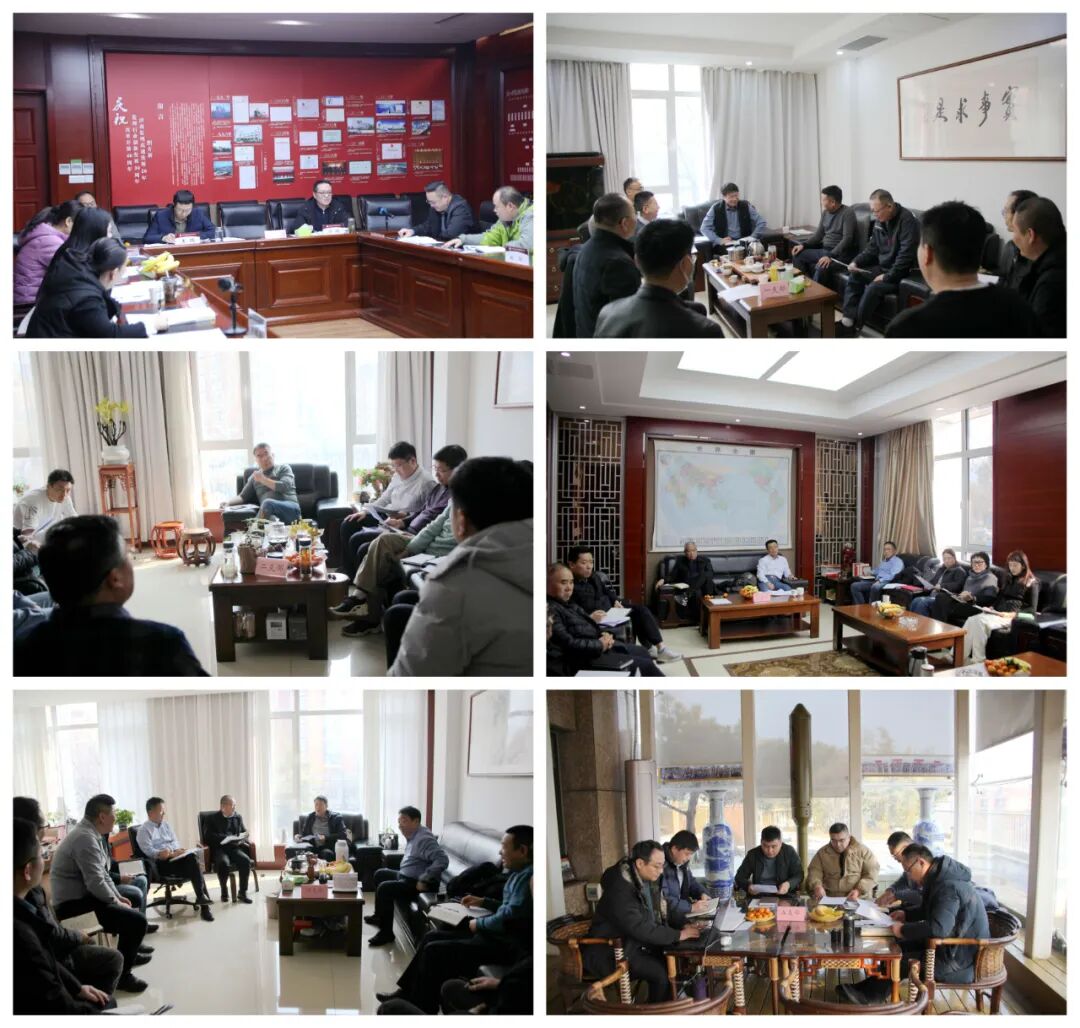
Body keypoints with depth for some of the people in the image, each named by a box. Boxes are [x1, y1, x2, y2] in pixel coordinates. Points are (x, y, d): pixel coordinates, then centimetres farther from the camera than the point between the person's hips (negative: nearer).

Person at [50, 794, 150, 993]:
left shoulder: (89, 834, 10)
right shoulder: (85, 838, -24)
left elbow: (102, 873, 17)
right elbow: (96, 883, -27)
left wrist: (118, 898, 8)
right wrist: (117, 902, -13)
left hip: (82, 896, 11)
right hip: (75, 904, -11)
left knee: (130, 902, 27)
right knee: (137, 920, -18)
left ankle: (128, 953, 43)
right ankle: (120, 975, -4)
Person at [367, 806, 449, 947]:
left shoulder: (424, 839, -23)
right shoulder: (413, 836, 9)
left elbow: (442, 860, -34)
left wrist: (424, 880, -32)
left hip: (416, 884, -11)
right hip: (406, 877, 11)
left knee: (384, 888, -26)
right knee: (380, 873, 25)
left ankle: (386, 932, -17)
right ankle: (379, 916, 35)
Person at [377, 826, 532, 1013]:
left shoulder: (528, 877, -22)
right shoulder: (520, 873, 12)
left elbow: (508, 918, -28)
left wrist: (478, 924, -11)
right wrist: (483, 902, 16)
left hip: (508, 945, -11)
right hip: (497, 934, 11)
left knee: (435, 950, -13)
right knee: (432, 937, 13)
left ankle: (420, 1009, -1)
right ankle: (407, 993, 18)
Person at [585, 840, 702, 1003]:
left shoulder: (650, 880, 1)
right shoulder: (620, 889, -27)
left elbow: (663, 913, 13)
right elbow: (640, 929, -31)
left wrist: (681, 927, -6)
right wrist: (678, 935, -26)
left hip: (640, 943, 8)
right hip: (614, 952, -8)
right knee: (661, 973, -24)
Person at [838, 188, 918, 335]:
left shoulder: (906, 220, -22)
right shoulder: (880, 221, 4)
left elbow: (906, 255, -27)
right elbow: (872, 247, 15)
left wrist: (887, 277, -26)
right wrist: (857, 262, -2)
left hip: (902, 274, -9)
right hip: (883, 267, 9)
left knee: (873, 288, -28)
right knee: (854, 276, -5)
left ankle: (856, 327, -14)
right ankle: (848, 320, -11)